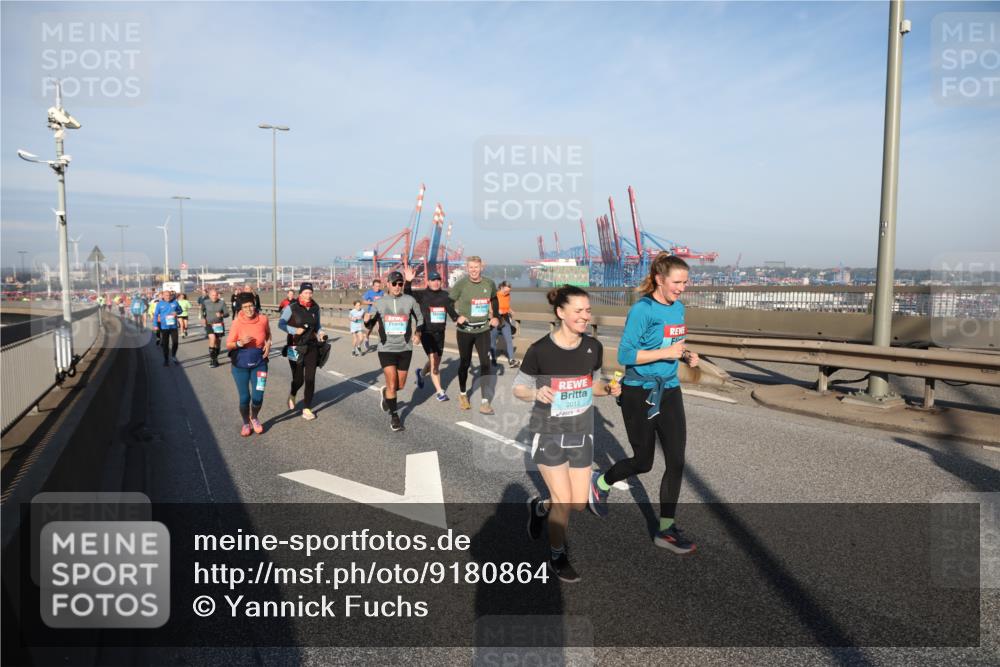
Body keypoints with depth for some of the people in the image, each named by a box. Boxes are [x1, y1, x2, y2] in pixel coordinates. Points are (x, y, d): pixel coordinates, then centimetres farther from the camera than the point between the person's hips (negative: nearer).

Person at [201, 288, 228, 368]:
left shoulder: (222, 302, -6)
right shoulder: (205, 302, -3)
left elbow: (227, 314, -5)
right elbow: (202, 311, 16)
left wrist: (221, 315, -26)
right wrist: (203, 318, -1)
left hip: (219, 325, 1)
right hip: (209, 324, -1)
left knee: (218, 342, 10)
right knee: (212, 337, -25)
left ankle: (215, 359, 28)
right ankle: (211, 356, -9)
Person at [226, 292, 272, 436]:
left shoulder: (263, 319, -9)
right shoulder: (237, 322, -15)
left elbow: (268, 333, 14)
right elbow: (228, 345, -9)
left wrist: (268, 343, -5)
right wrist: (240, 343, -28)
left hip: (259, 363, 1)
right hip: (240, 365, -1)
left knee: (258, 397, -1)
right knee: (244, 397, 3)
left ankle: (254, 418, 31)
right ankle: (246, 423, 29)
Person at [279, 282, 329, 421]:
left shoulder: (315, 308, 3)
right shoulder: (292, 308, -10)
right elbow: (281, 324, -5)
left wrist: (321, 332, -3)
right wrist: (295, 330, -19)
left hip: (312, 347, 3)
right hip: (296, 347, -3)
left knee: (310, 379, -1)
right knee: (298, 380, 3)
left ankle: (307, 409, 9)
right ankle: (292, 394, 39)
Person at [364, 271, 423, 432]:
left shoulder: (409, 300, -3)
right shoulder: (379, 303, -1)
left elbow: (419, 318, 10)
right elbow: (371, 322, 6)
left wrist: (417, 333, -6)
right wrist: (367, 320, -17)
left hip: (405, 348, 1)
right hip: (386, 349, -1)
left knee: (401, 385, 10)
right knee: (392, 384, -8)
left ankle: (386, 393, 45)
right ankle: (394, 416, 12)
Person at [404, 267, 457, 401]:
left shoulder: (445, 295, 4)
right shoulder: (422, 295, -5)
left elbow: (451, 311, 4)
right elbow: (408, 296, -18)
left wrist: (458, 319, -15)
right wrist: (408, 282, -34)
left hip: (440, 333, 4)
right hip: (427, 332, -4)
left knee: (436, 362, 16)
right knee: (433, 360, -13)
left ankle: (421, 373, 48)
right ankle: (439, 391, -5)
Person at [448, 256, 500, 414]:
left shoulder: (489, 284, -2)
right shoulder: (462, 284, -11)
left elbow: (494, 299, 19)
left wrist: (495, 317, 9)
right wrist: (456, 317, -16)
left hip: (483, 330, 2)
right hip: (465, 330, -1)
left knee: (485, 362, -9)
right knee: (465, 363, 11)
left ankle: (485, 402, -6)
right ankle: (463, 394, 34)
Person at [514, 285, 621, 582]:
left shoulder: (594, 347, -5)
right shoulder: (540, 350, -18)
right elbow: (518, 388, -7)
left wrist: (609, 388, -12)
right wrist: (537, 393, -28)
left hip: (581, 434, 5)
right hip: (549, 434, -4)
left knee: (579, 503, 9)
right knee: (563, 501, -1)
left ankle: (539, 507, 42)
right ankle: (557, 557, 26)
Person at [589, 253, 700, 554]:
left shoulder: (678, 308, 6)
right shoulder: (642, 309, -17)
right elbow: (625, 355, -19)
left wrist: (686, 355, -2)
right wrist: (666, 352, -23)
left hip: (669, 391, 7)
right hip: (639, 393, -6)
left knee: (676, 461, 2)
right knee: (643, 461, 7)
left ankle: (666, 529, 15)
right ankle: (601, 483, 36)